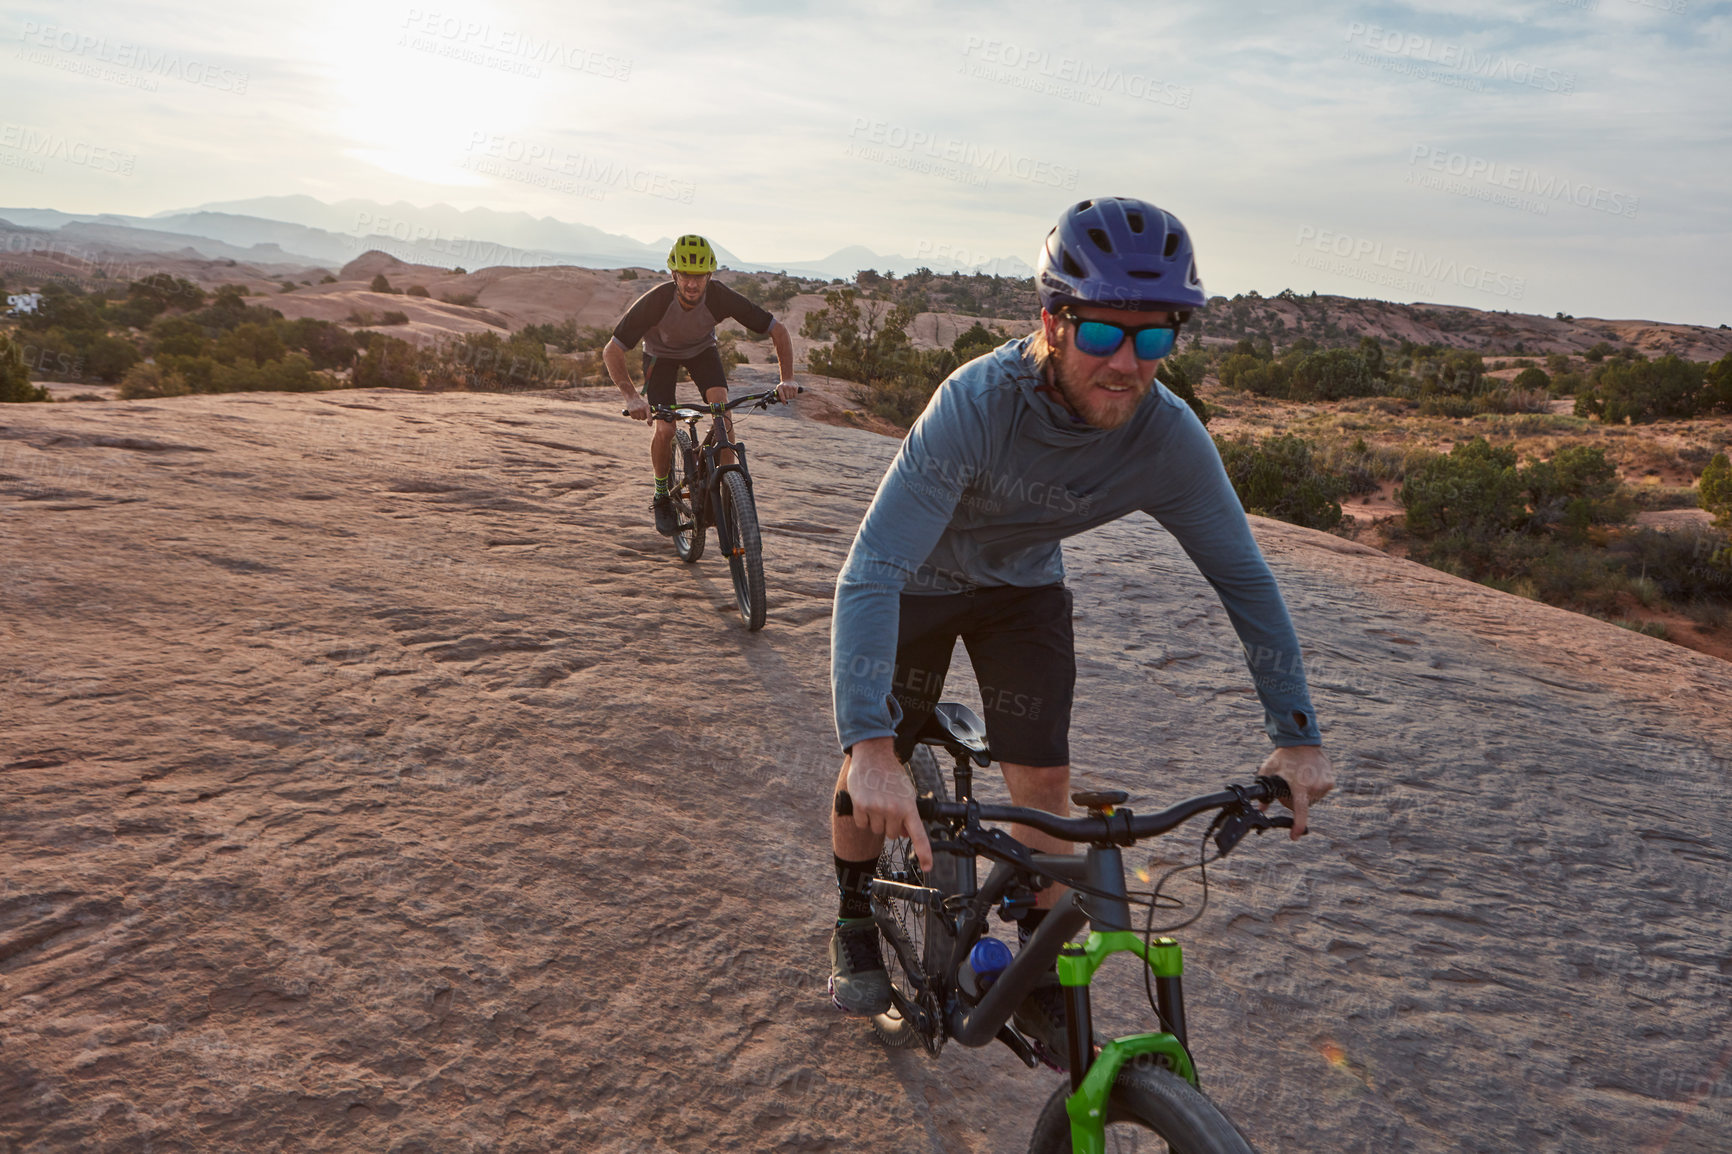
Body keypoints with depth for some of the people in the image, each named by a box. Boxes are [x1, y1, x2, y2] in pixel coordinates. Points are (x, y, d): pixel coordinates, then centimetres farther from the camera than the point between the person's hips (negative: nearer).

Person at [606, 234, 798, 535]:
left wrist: (787, 380, -38)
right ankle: (662, 495, 10)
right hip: (661, 353, -1)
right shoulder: (656, 301, -37)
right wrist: (631, 396, -51)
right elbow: (612, 351, -35)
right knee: (664, 429, -16)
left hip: (702, 349, 1)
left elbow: (778, 330, -25)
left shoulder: (720, 297, -33)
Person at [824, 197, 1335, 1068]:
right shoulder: (976, 404, -40)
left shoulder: (1171, 436, -28)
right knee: (875, 770, -1)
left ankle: (1039, 978, 19)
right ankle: (855, 920, 29)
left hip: (1024, 582, 3)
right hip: (920, 578, -2)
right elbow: (870, 572, -45)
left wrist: (1296, 734, -19)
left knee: (1044, 782, -3)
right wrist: (869, 749, -55)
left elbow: (1245, 578, -15)